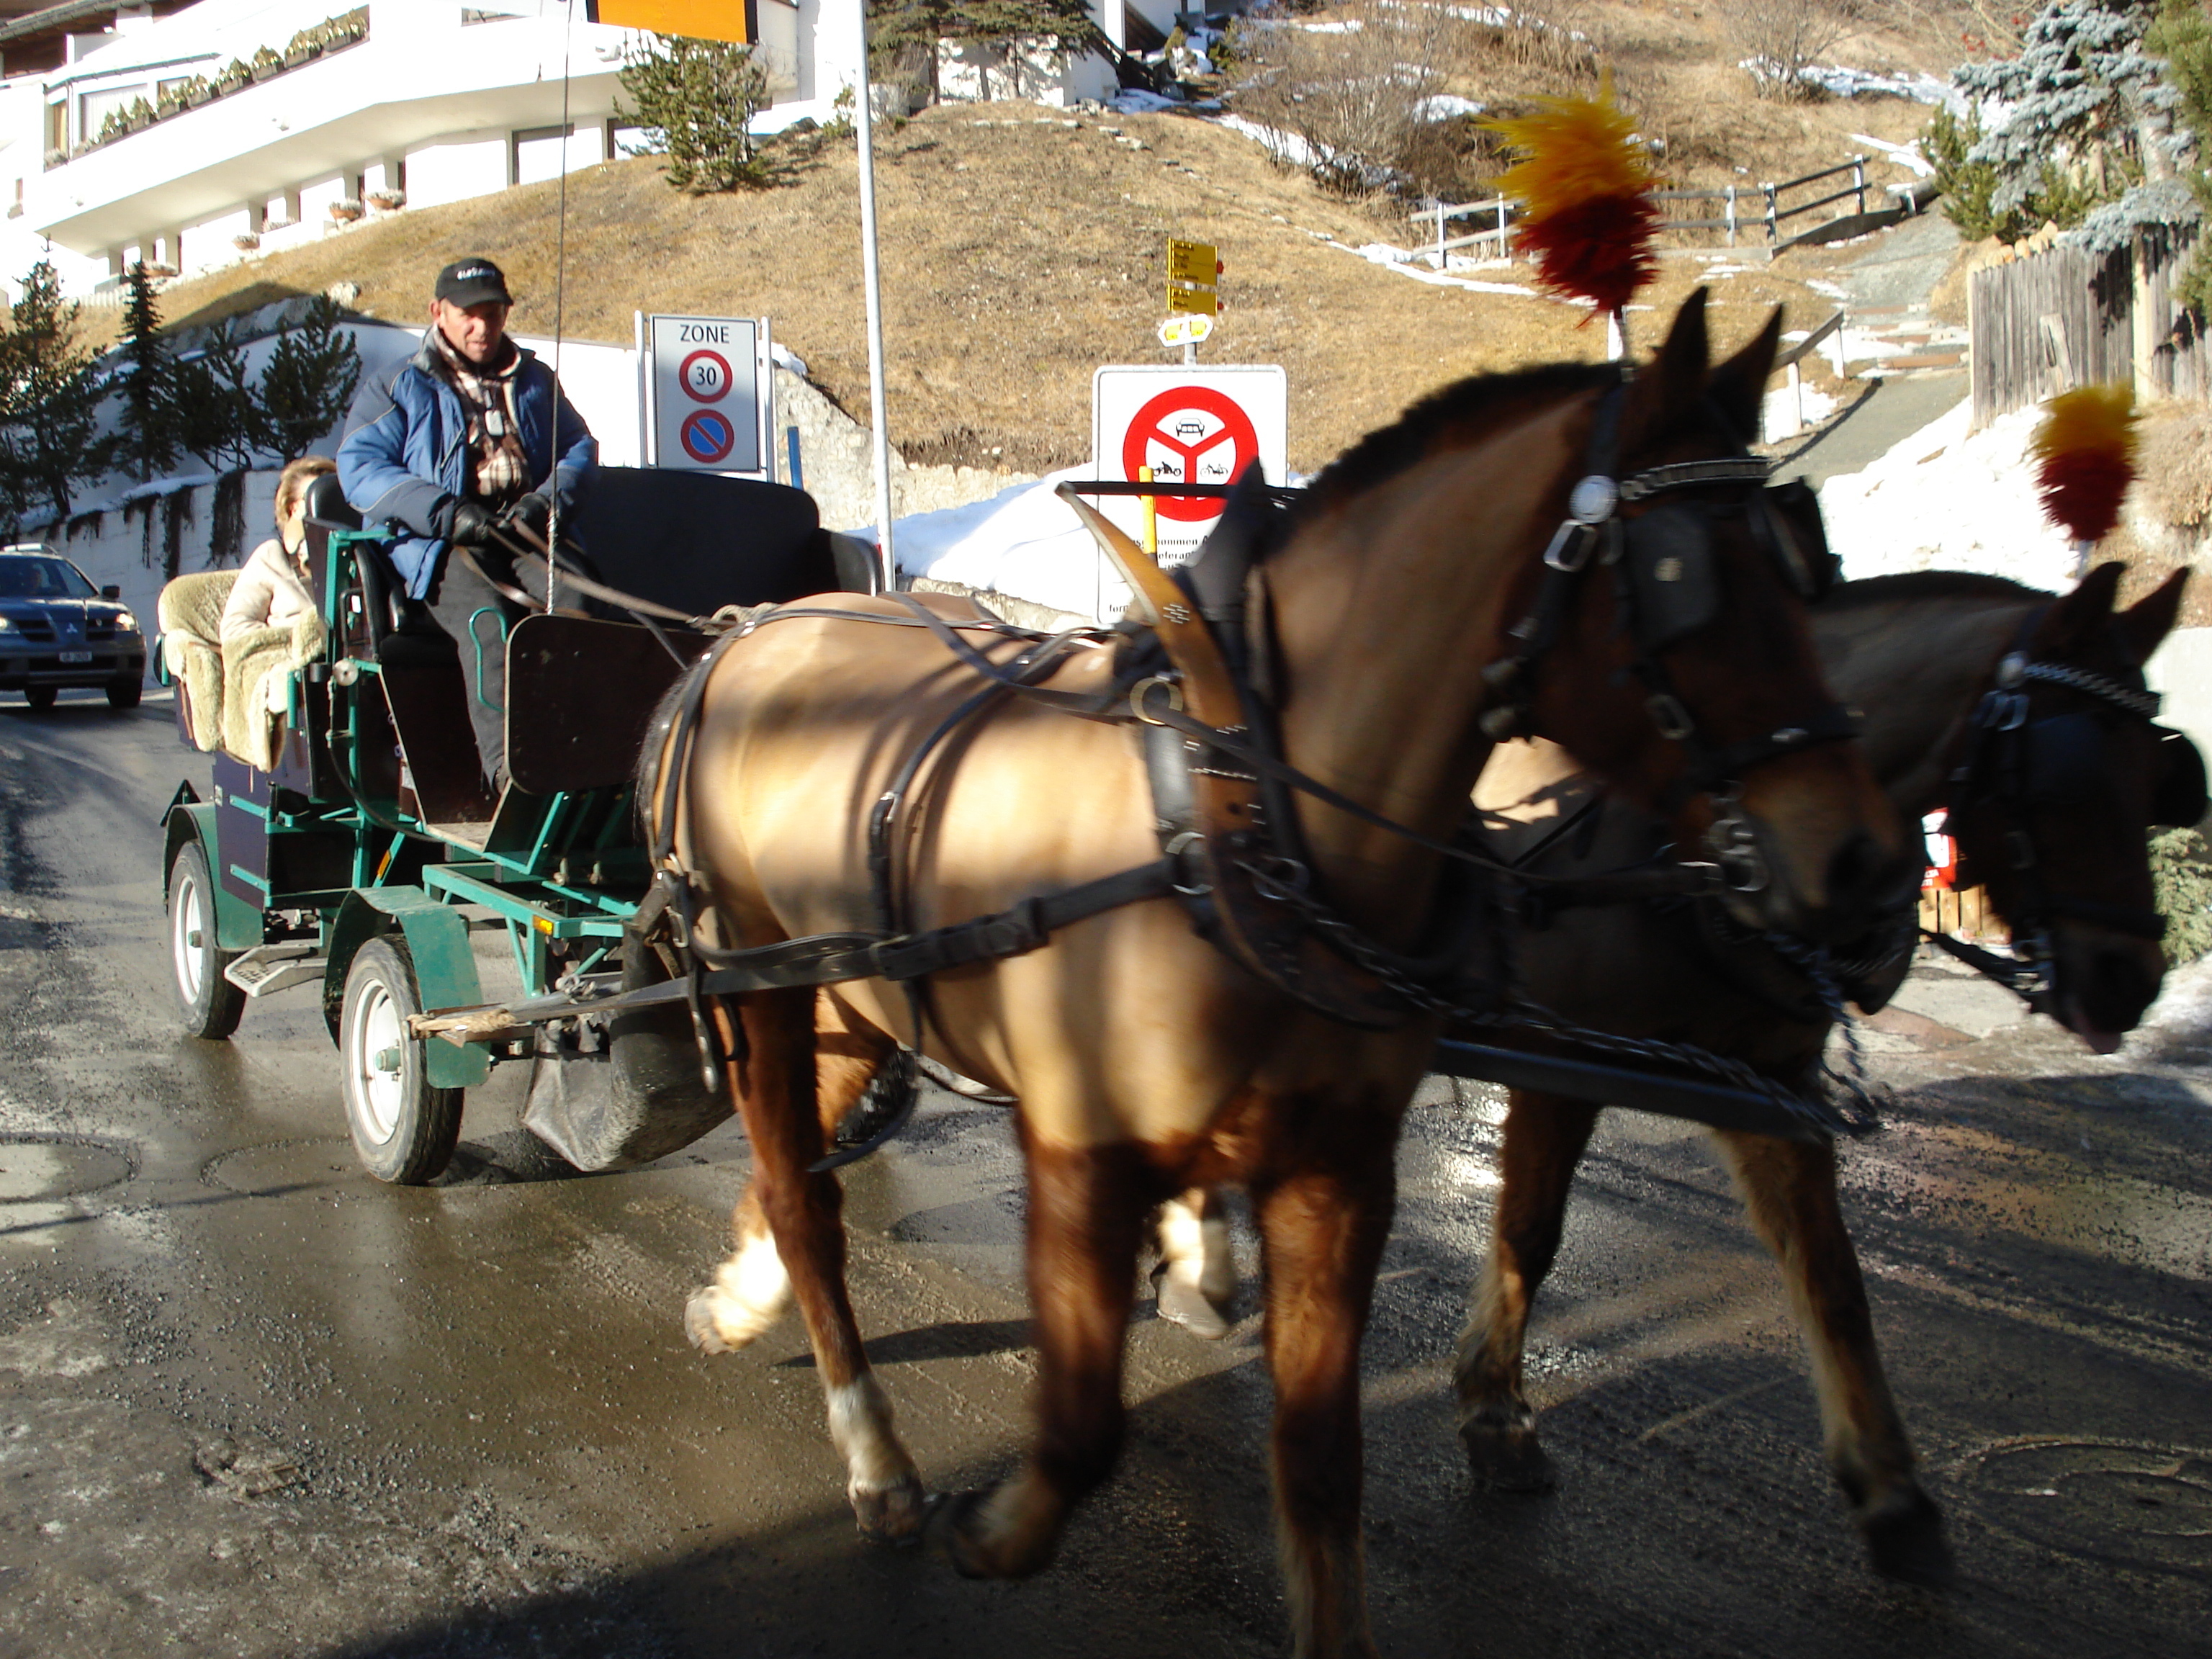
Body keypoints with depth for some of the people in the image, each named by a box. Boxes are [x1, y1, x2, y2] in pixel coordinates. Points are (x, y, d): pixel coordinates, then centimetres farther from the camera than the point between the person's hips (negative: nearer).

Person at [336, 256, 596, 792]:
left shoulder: (534, 381, 27)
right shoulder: (398, 390, 16)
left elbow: (579, 446, 19)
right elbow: (359, 467, 3)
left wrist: (546, 500, -5)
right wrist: (447, 512, -13)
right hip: (440, 544, -3)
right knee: (488, 620, -35)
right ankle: (506, 765, -45)